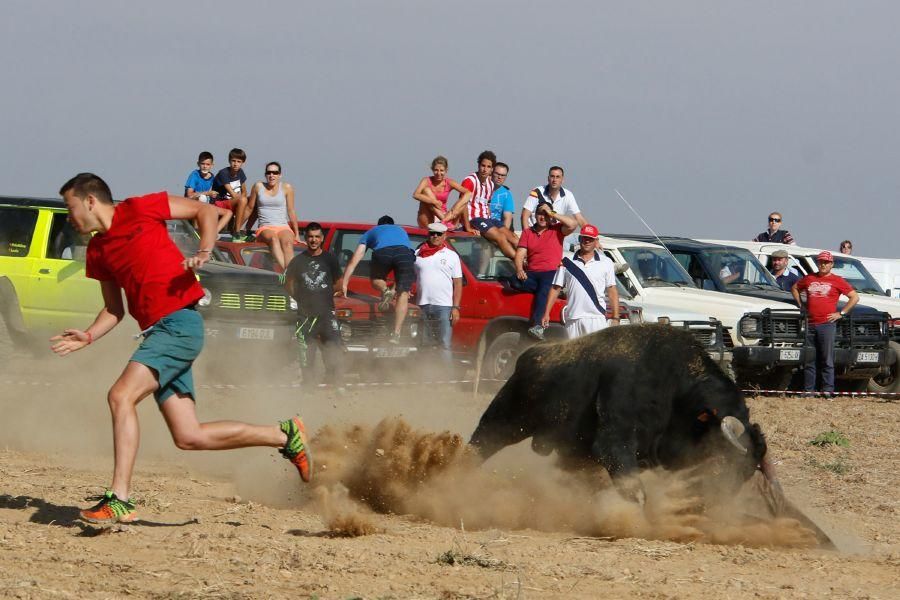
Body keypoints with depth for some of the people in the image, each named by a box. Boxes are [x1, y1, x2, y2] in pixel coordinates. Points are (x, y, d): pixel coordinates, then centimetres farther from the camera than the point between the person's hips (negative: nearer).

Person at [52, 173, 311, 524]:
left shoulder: (137, 210, 0)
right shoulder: (97, 251, 19)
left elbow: (205, 211, 5)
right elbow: (114, 309, 23)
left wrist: (204, 253, -10)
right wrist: (88, 337, 6)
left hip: (179, 321, -8)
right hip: (157, 332, 8)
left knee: (121, 396, -23)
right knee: (189, 438, 3)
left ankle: (120, 500, -26)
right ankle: (284, 435, 17)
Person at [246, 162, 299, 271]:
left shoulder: (286, 188, 9)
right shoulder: (258, 187, 10)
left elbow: (291, 212, 12)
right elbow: (249, 209, 19)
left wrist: (297, 234, 15)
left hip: (284, 228, 1)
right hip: (264, 229, -1)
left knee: (287, 243, -36)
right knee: (273, 238, -38)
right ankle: (286, 272, -60)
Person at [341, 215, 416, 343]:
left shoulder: (371, 232, 37)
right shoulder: (401, 231, 44)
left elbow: (354, 261, 30)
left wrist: (344, 284, 31)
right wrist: (397, 288, 57)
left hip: (382, 252, -1)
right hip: (405, 253, 1)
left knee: (375, 279, 28)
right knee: (402, 294, 5)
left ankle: (385, 290, -6)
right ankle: (396, 334, -6)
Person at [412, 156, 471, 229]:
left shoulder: (449, 183, 0)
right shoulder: (427, 181, -5)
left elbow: (468, 193, -10)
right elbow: (415, 195, -23)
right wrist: (434, 202, -34)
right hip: (426, 221, -2)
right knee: (426, 190, -22)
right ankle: (444, 219, -35)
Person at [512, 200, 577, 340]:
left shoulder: (556, 230, 11)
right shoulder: (527, 233, 18)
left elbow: (572, 224, -9)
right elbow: (520, 254, 8)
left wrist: (552, 214, -5)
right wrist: (519, 270, -13)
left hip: (551, 272, -3)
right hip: (532, 273, 3)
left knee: (543, 292, -34)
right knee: (515, 282, -29)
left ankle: (537, 326, -48)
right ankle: (549, 290, -22)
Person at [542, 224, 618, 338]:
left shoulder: (605, 263, 8)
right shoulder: (567, 263, 10)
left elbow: (612, 290, 6)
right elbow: (555, 289, 9)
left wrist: (615, 317, -2)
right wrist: (546, 314, 2)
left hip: (597, 319, -2)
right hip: (572, 319, 2)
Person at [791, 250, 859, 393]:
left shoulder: (837, 281, 2)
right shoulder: (809, 279, 13)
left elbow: (855, 297, 0)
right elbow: (794, 288, 30)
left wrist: (841, 313, -4)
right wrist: (801, 305, 17)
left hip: (827, 324, -4)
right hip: (809, 325, 4)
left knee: (827, 359, -5)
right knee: (808, 359, 7)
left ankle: (828, 390, -5)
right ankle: (808, 389, 11)